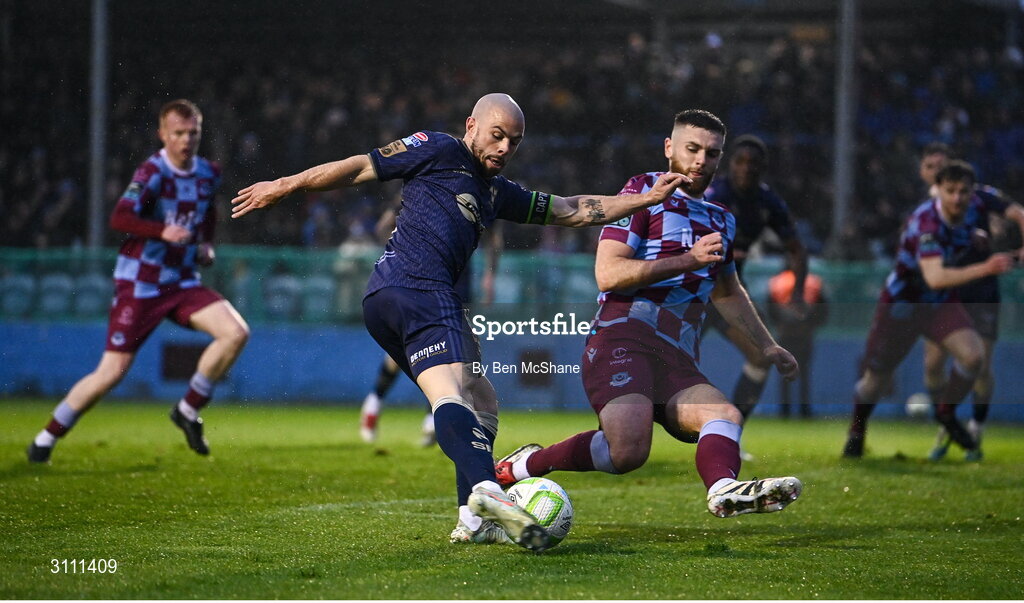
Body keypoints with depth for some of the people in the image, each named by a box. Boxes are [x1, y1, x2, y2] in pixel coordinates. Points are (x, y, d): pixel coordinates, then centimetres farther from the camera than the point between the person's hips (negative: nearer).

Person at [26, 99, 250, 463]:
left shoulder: (209, 174, 6)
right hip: (139, 284, -6)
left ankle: (189, 410, 2)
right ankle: (47, 437, 10)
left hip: (182, 282, 6)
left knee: (236, 332, -15)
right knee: (112, 372, -8)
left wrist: (206, 245, 10)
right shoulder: (153, 173, -15)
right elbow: (120, 218, -29)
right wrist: (163, 231, -43)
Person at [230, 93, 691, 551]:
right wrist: (284, 186, 6)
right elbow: (361, 168, 5)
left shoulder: (498, 193, 28)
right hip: (418, 287, -10)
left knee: (481, 401, 12)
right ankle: (486, 489, -48)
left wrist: (647, 198, 25)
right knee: (450, 394, -28)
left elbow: (573, 211, 29)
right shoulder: (438, 151, 5)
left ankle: (474, 520, 4)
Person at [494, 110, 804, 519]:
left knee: (726, 415, -24)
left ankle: (724, 490, -52)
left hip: (677, 363, 7)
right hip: (623, 342, -7)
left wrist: (768, 348, 43)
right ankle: (526, 464, -10)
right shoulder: (645, 191, 4)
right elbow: (608, 273, -8)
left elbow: (727, 293, 44)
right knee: (628, 449, -30)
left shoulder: (722, 220, 27)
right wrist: (689, 260, -11)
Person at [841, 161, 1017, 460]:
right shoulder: (927, 224, -33)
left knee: (973, 354, -21)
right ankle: (857, 430, 36)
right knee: (877, 377, 5)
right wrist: (984, 269, -56)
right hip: (901, 302, -5)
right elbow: (935, 277, -48)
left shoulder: (974, 207, -12)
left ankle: (946, 412, 6)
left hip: (942, 301, 5)